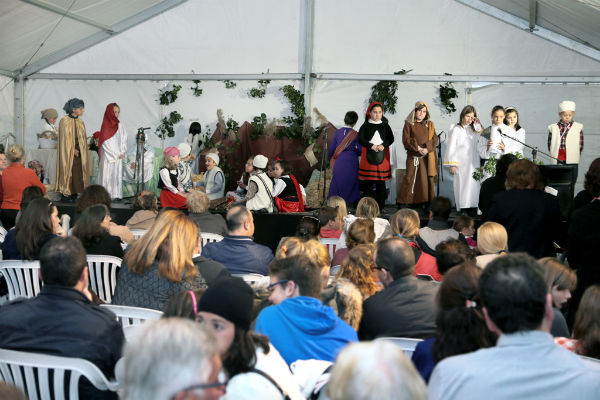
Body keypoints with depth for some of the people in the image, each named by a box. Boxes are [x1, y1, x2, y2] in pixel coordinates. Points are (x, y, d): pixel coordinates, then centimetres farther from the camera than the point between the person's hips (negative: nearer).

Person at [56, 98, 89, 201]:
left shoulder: (80, 122, 12)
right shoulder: (65, 121, -8)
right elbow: (65, 138, -11)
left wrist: (81, 150, 2)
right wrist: (73, 150, -13)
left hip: (79, 153, 6)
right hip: (68, 153, -6)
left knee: (78, 172, 3)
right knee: (68, 172, -4)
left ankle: (74, 194, 8)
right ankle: (66, 193, 1)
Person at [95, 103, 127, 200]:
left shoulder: (120, 126, 10)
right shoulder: (106, 125, -4)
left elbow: (124, 140, 11)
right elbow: (105, 142, -8)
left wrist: (122, 152, -4)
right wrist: (116, 154, -10)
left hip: (118, 156, 4)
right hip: (108, 155, -4)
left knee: (118, 175, 2)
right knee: (107, 175, -5)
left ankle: (116, 195, 4)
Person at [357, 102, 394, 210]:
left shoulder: (385, 126, 10)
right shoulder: (365, 126, 6)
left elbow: (391, 138, 5)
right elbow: (360, 139, -1)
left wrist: (383, 145, -13)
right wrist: (371, 145, -14)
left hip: (382, 156, 1)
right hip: (368, 156, -1)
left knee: (381, 181, 2)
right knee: (368, 182, -2)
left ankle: (380, 205, 9)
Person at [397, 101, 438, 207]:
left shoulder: (430, 125, 15)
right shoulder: (408, 124, 6)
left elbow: (435, 139, 6)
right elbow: (406, 140, -3)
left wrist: (427, 148, -12)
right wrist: (418, 148, -15)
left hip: (427, 158, 3)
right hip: (413, 157, -3)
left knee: (428, 181, 1)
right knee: (410, 179, -8)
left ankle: (427, 205, 5)